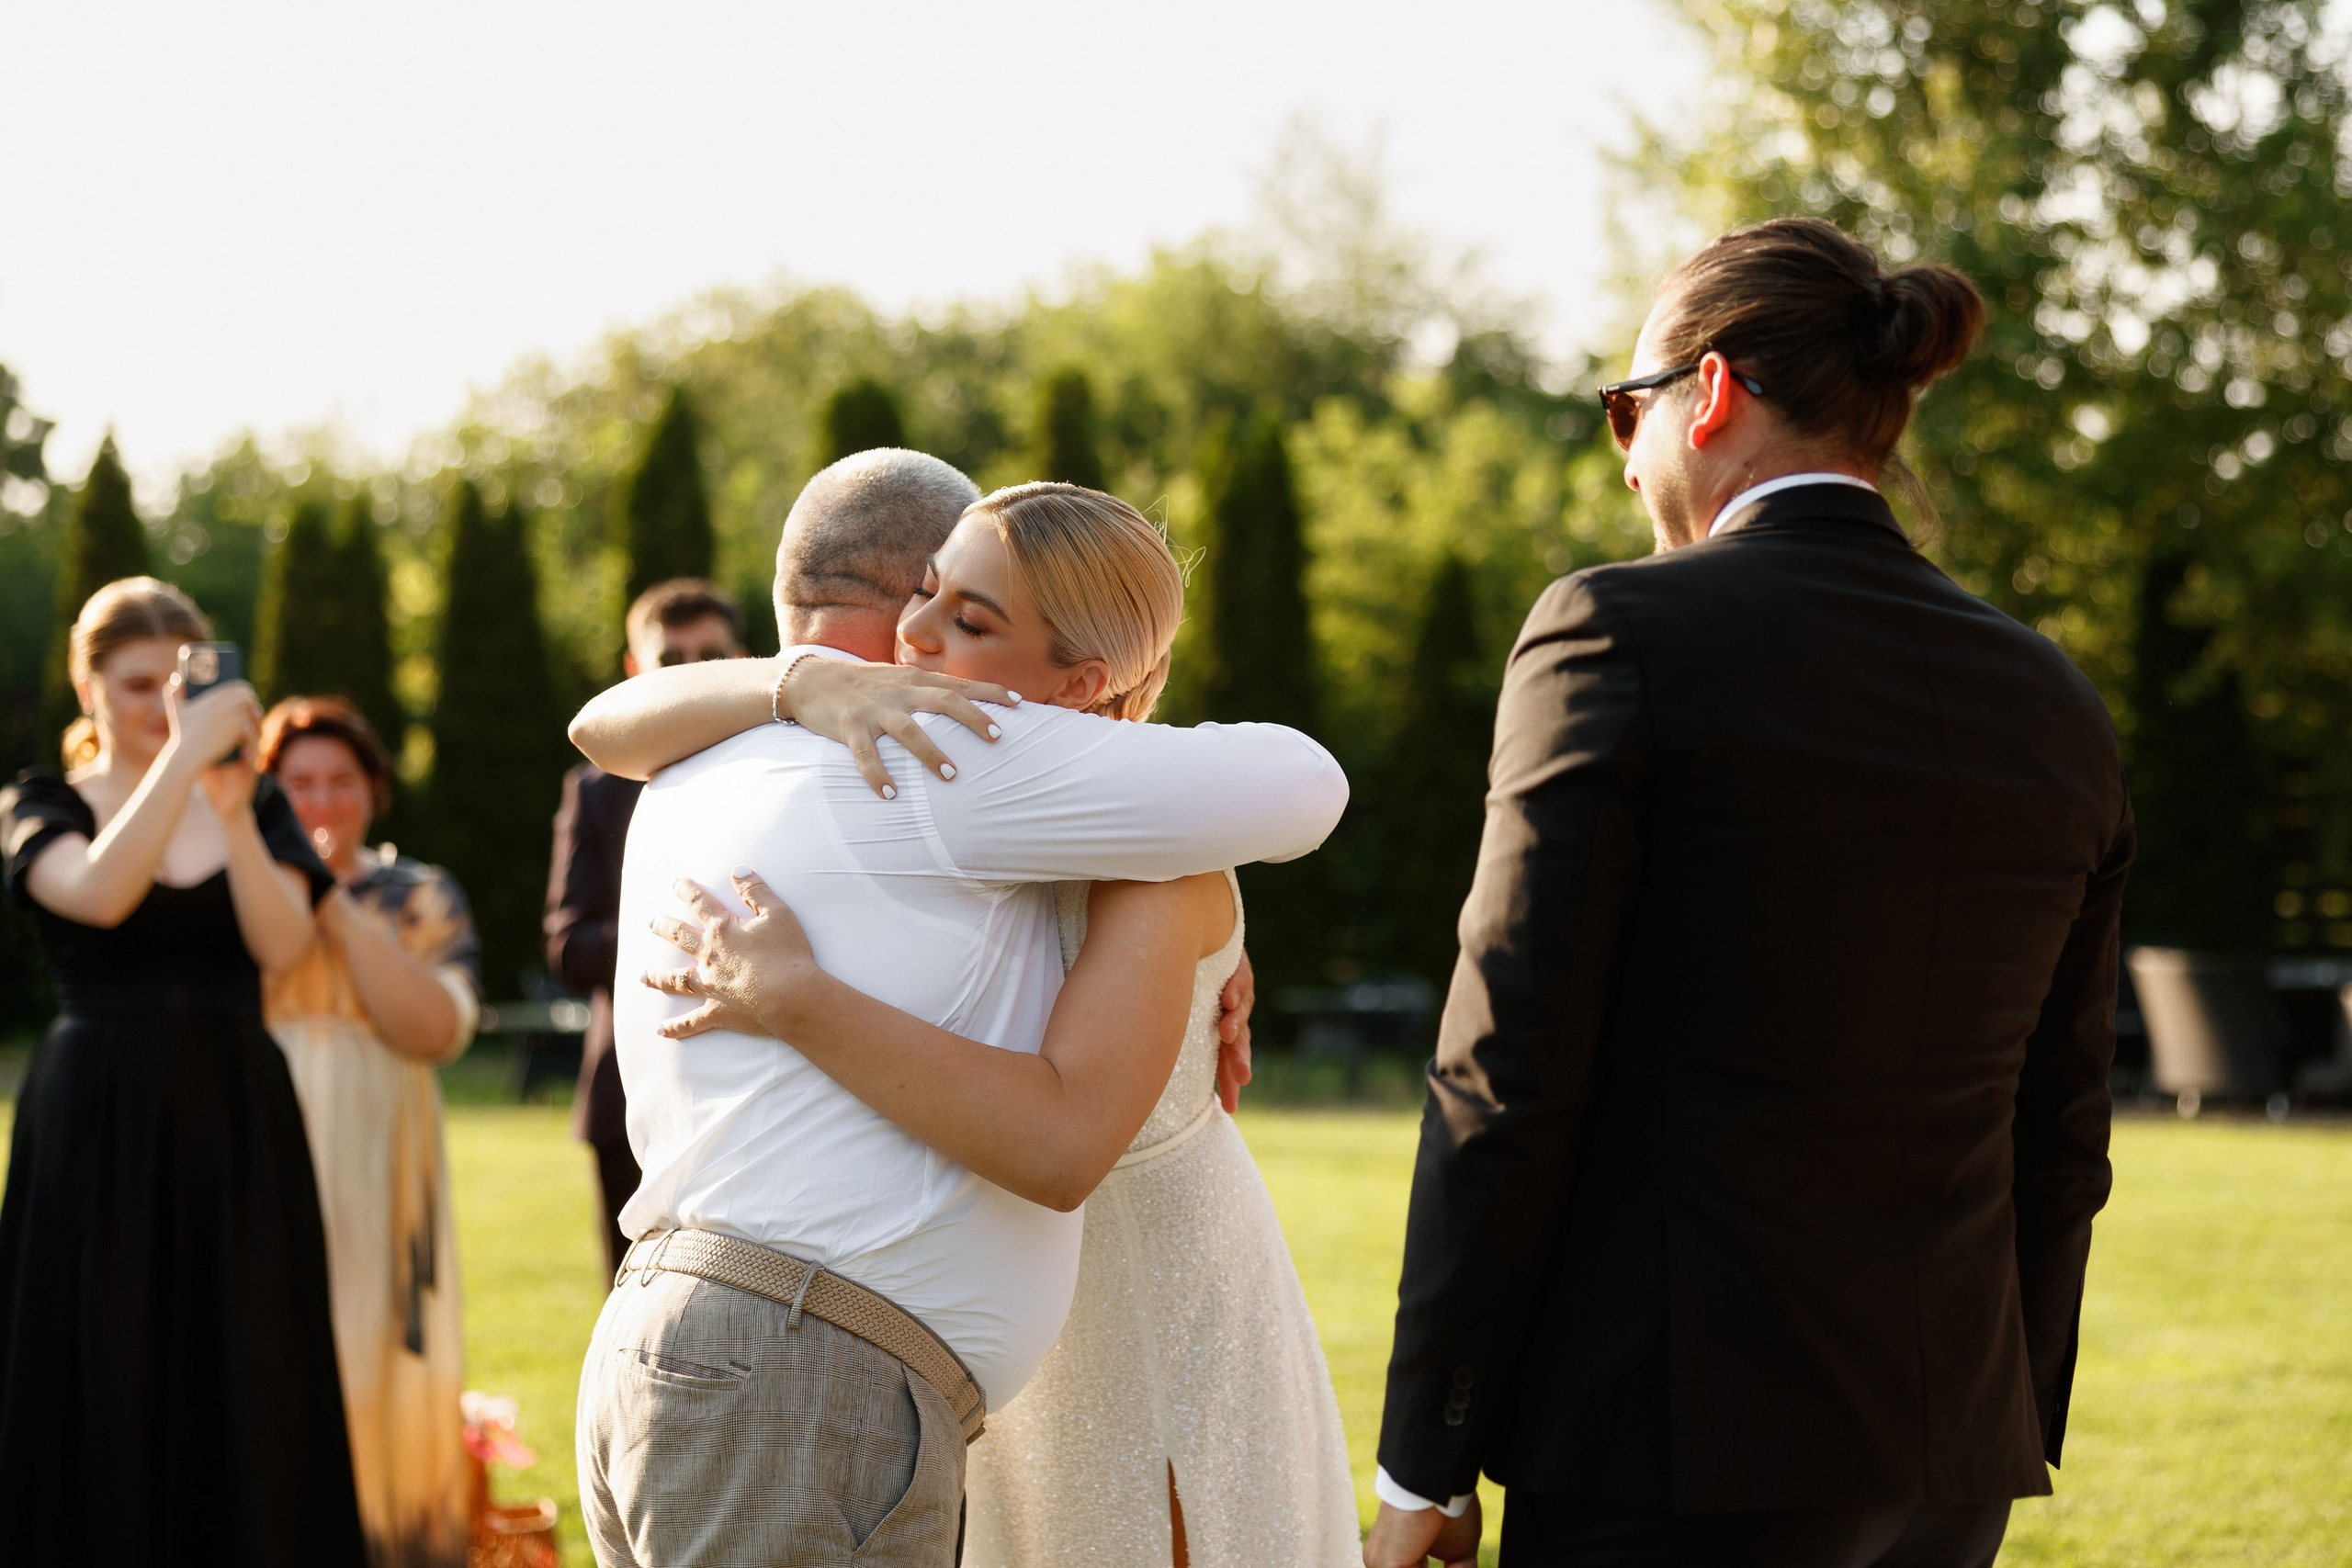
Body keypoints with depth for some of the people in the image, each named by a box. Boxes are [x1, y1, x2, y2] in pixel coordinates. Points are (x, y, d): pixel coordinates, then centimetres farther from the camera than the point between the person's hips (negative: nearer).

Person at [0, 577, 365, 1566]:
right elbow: (100, 892, -18)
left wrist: (233, 812, -17)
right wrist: (182, 754, -22)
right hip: (100, 1122, -2)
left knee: (245, 1403, 1)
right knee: (102, 1394, -2)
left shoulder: (258, 805, 11)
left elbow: (282, 944, -5)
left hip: (238, 1122, 2)